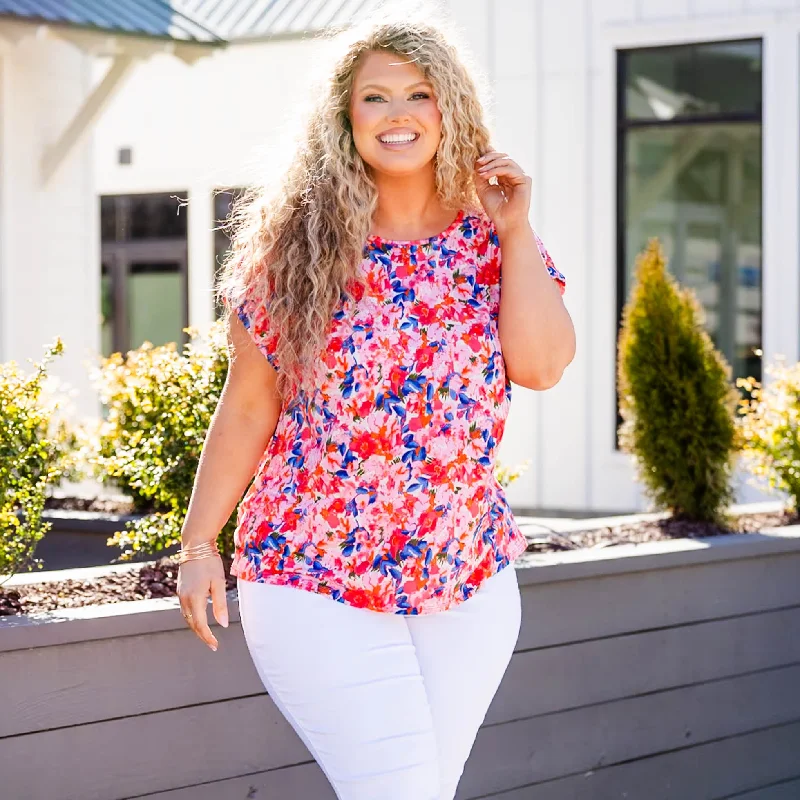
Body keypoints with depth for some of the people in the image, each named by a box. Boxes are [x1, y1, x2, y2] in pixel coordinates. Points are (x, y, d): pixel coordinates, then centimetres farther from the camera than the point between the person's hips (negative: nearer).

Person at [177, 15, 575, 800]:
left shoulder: (492, 241, 3)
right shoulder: (296, 243, -3)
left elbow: (541, 367, -12)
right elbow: (247, 407, 0)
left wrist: (516, 231, -10)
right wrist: (198, 543, -2)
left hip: (469, 578, 3)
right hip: (313, 576, -3)